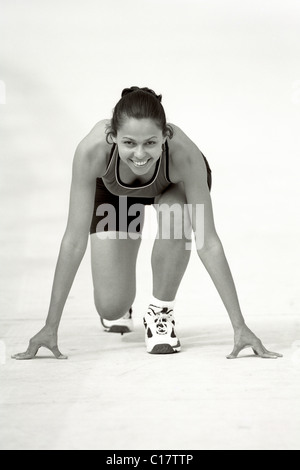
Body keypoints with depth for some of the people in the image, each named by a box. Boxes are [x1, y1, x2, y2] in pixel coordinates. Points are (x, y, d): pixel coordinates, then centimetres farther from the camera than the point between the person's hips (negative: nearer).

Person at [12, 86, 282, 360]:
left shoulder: (185, 155, -42)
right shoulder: (92, 150, -41)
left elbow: (208, 243, -37)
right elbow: (74, 239, -35)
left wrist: (239, 326, -37)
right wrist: (51, 327, -34)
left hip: (173, 187, 0)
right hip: (114, 192, 1)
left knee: (176, 215, -38)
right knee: (112, 308, -9)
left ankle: (161, 311, -11)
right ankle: (120, 309, 32)